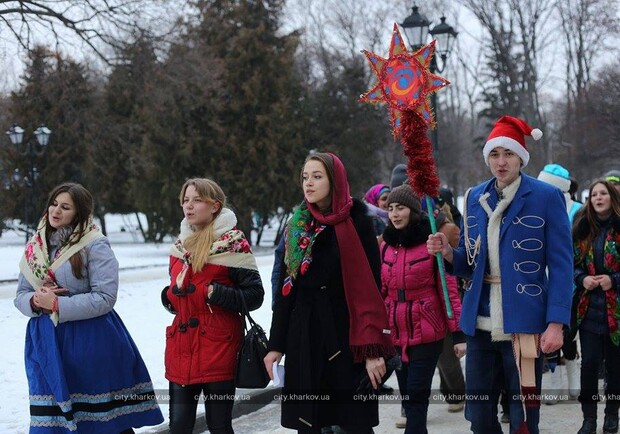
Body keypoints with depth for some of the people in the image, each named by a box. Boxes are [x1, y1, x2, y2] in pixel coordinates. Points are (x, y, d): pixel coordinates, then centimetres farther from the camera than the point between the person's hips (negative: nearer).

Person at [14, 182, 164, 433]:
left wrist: (57, 305, -18)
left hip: (90, 341, -5)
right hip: (47, 343, 5)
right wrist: (36, 302, -10)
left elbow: (105, 298, -15)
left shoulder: (95, 246, -8)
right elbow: (21, 295, 12)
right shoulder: (35, 246, 10)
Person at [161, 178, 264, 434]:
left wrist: (217, 294, -19)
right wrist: (169, 296, 5)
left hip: (218, 348, -6)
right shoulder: (181, 245, 13)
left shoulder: (233, 244, -6)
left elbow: (254, 295, -7)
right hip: (181, 346, 6)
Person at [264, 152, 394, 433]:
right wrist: (276, 344, 9)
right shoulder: (296, 227, 10)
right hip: (303, 335, 4)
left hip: (344, 333, -4)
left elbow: (371, 288, -8)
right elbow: (286, 289, 12)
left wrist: (372, 349, -14)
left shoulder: (356, 224, -3)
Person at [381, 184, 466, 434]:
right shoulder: (386, 246, 8)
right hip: (396, 334, 5)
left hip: (426, 333, -5)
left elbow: (449, 289, -7)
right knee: (407, 394, 10)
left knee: (416, 395, -8)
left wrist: (458, 333, -9)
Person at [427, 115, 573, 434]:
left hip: (524, 323, -4)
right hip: (481, 323, 5)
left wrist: (556, 323, -14)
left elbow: (561, 265, -6)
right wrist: (448, 253, -6)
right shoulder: (475, 198, 10)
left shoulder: (546, 197, -4)